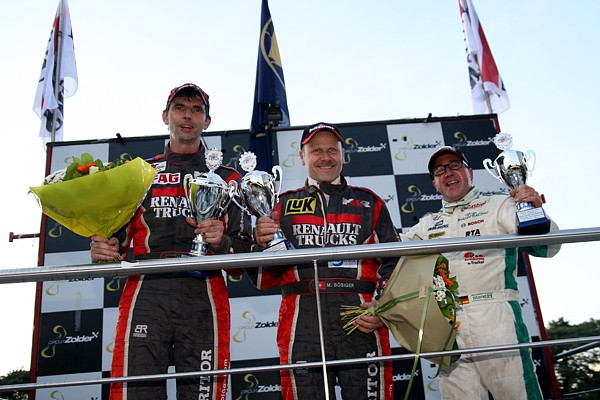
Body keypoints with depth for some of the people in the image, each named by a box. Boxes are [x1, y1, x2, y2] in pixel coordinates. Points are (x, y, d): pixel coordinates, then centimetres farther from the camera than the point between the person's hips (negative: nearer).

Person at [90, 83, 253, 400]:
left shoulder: (226, 179, 17)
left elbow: (243, 255, 11)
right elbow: (117, 238, 19)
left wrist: (220, 243, -10)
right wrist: (102, 249, -3)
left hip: (203, 297, 0)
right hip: (145, 293, 1)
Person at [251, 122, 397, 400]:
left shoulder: (369, 203, 17)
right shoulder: (283, 206, 17)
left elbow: (392, 262, 10)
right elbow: (264, 280, 14)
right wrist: (261, 244, -6)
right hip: (302, 322, 0)